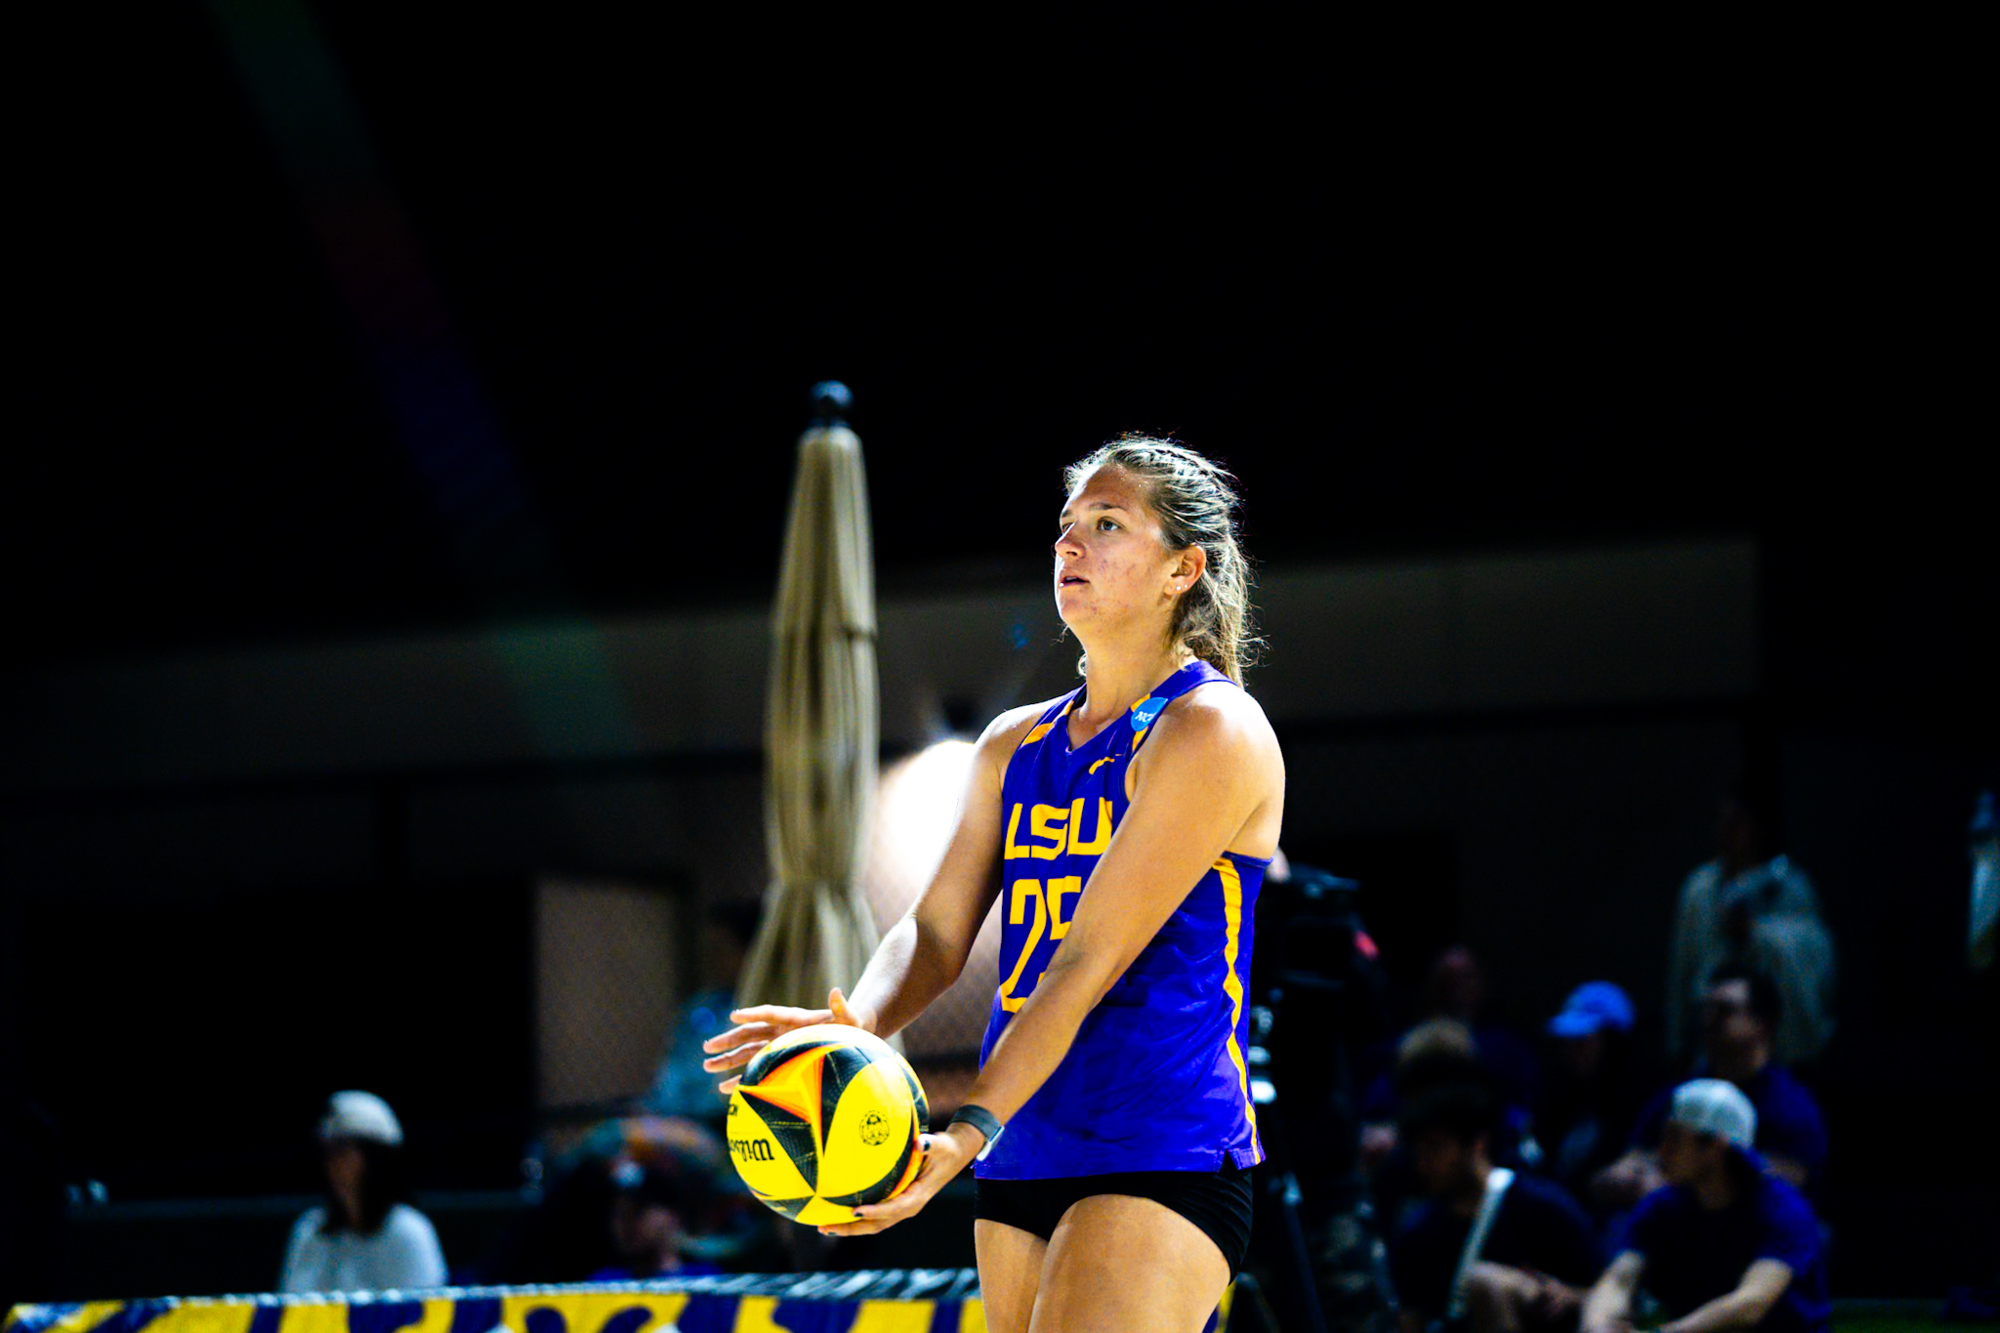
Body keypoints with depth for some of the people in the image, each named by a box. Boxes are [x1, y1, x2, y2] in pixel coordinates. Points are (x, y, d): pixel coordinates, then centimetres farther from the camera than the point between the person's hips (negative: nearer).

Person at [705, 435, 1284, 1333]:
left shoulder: (1211, 732, -8)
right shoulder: (1014, 744, 16)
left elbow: (1087, 962, -17)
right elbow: (937, 928, 10)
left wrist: (966, 1131, -24)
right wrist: (856, 1022, -14)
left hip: (1162, 1159, -8)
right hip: (1019, 1157, 8)